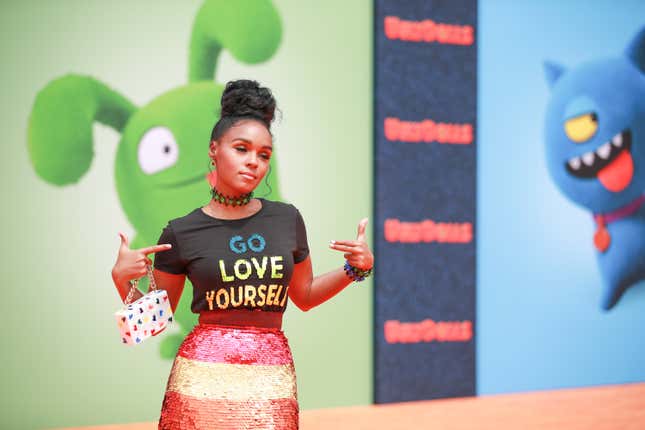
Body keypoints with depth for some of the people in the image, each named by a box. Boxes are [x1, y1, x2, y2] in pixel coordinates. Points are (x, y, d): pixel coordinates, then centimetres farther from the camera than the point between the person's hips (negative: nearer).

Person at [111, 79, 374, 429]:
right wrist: (122, 279, -10)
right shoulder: (181, 233, -2)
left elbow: (305, 295, 18)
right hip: (203, 377, -2)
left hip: (271, 384, 2)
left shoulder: (287, 219, 4)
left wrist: (356, 268, 6)